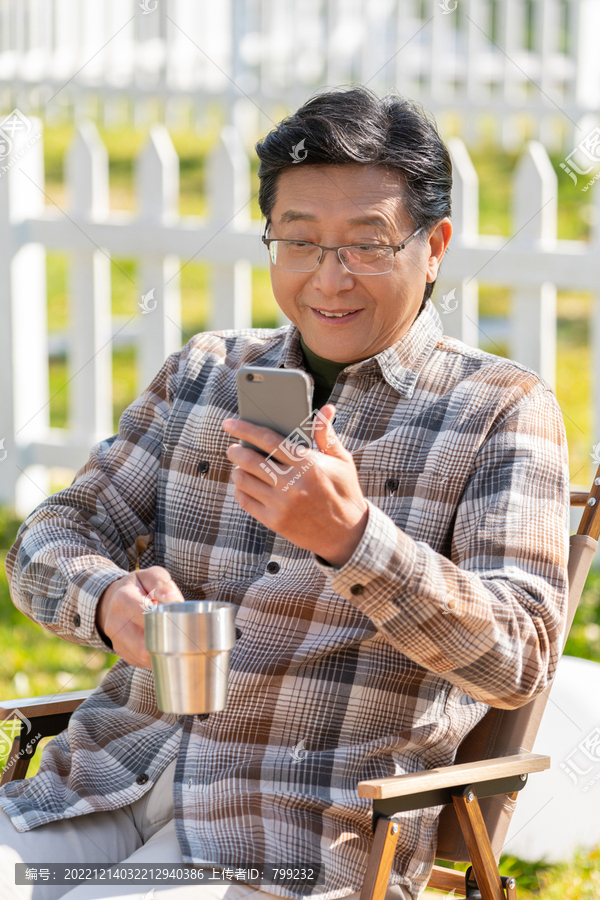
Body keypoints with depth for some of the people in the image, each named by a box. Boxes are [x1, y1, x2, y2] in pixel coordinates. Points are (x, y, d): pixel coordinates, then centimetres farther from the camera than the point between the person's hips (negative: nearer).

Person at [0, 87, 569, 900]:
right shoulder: (201, 374, 18)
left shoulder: (503, 410, 3)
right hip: (115, 776, 5)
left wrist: (353, 538, -24)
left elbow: (519, 660, -7)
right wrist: (110, 601, -11)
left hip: (312, 825, -5)